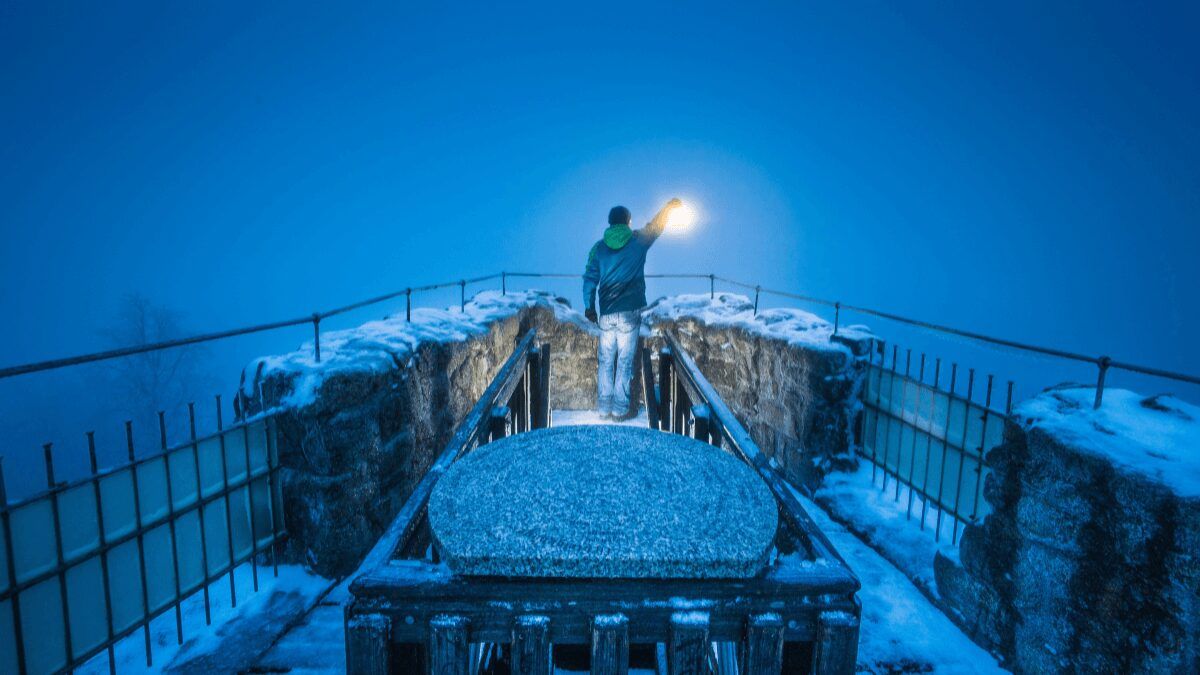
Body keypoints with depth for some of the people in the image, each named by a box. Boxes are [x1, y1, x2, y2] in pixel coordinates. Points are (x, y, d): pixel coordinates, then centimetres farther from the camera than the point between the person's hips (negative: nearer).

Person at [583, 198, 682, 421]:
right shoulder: (638, 240, 1)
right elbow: (656, 225, 18)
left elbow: (590, 279, 3)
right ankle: (620, 410, 9)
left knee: (606, 362, 10)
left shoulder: (599, 247, 4)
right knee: (625, 363, 4)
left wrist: (589, 307, 13)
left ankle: (604, 409, 15)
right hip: (630, 313, -2)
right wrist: (671, 206, 36)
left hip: (606, 314, 2)